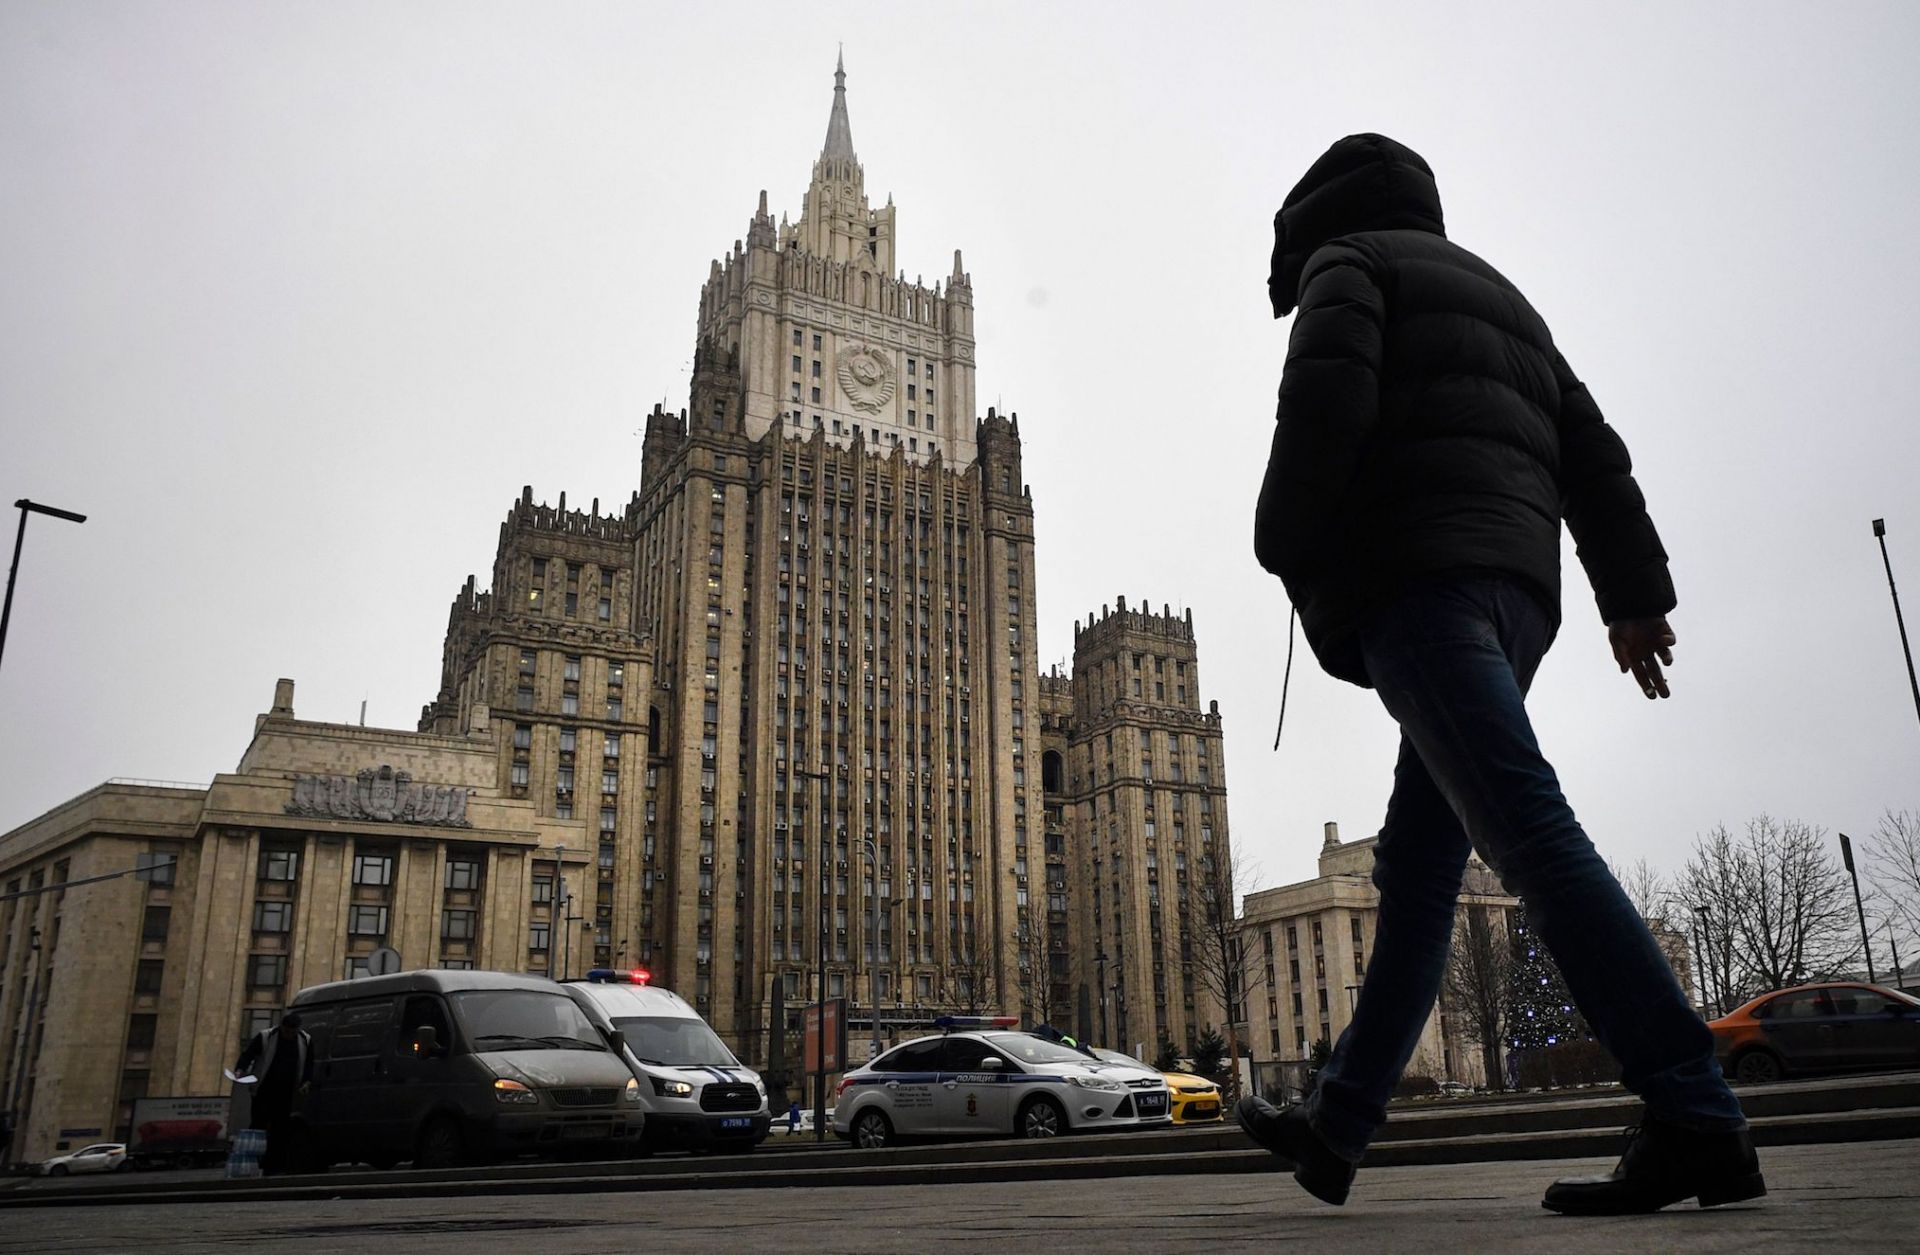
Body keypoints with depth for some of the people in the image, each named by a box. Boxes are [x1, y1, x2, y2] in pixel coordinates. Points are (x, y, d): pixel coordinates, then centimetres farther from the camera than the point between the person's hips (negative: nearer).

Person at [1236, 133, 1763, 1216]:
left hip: (1413, 574, -9)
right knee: (1416, 867, 6)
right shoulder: (1496, 296, 32)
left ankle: (1697, 1118, -22)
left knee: (1530, 833, -17)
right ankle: (1338, 1127, 12)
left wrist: (1285, 548, -1)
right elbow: (1591, 450, 24)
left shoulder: (1347, 264, 10)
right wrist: (1635, 596, 20)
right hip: (1518, 586, 9)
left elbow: (1326, 404, -11)